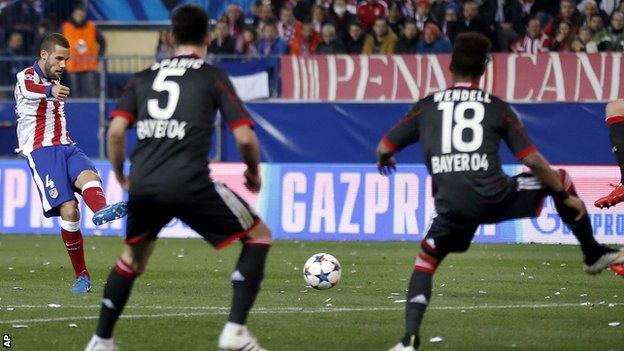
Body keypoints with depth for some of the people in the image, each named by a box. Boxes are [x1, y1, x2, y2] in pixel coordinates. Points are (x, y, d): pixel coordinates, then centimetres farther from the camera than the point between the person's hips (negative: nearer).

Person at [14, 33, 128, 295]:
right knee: (68, 209, -19)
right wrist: (50, 91, -50)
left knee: (87, 175, -30)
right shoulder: (26, 76, -2)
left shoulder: (55, 82, 24)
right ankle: (82, 276, -9)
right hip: (41, 152, -6)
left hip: (65, 146, 6)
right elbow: (28, 89, -30)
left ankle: (101, 211, -65)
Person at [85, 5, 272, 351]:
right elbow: (245, 139, 2)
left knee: (133, 257, 30)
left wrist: (121, 176, 21)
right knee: (259, 235, 12)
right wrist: (254, 173, 21)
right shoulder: (213, 76, 8)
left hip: (142, 186, 5)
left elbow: (115, 131, 6)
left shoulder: (144, 78, 18)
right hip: (190, 184, -4)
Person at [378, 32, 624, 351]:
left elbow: (384, 149, 15)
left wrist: (384, 161, 39)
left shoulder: (427, 107, 12)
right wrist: (567, 197, 16)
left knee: (426, 260, 21)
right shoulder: (497, 108, 9)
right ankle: (594, 255, 30)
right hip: (495, 198, -1)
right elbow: (532, 160, 6)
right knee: (560, 179, 22)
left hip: (453, 207, 1)